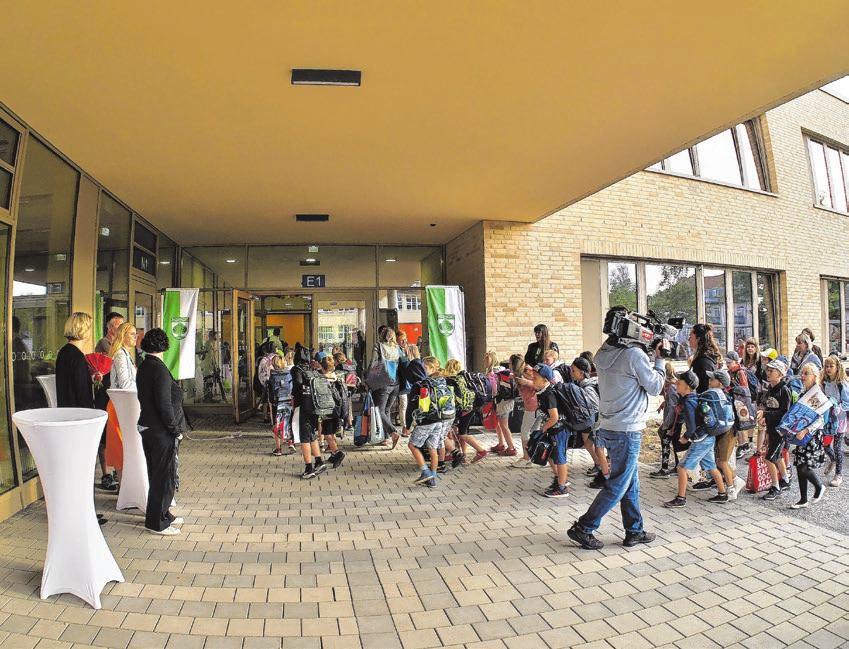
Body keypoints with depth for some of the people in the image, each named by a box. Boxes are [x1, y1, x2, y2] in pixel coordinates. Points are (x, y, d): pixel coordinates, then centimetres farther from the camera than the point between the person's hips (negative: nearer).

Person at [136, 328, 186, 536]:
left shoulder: (142, 367, 8)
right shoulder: (159, 369, -20)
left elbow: (144, 398, 13)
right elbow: (164, 404, -23)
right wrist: (176, 430, -14)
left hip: (147, 427, 9)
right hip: (161, 431, -9)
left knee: (156, 474, 19)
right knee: (164, 476, 2)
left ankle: (162, 515, 32)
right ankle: (156, 523, 12)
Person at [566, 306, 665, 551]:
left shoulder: (603, 354, 5)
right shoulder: (635, 355, -17)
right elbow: (655, 387, -8)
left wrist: (649, 353, 10)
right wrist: (660, 359, 2)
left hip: (608, 427, 8)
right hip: (627, 430, -8)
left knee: (631, 483, 19)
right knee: (617, 487, 3)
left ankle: (634, 531, 29)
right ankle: (583, 528, 7)